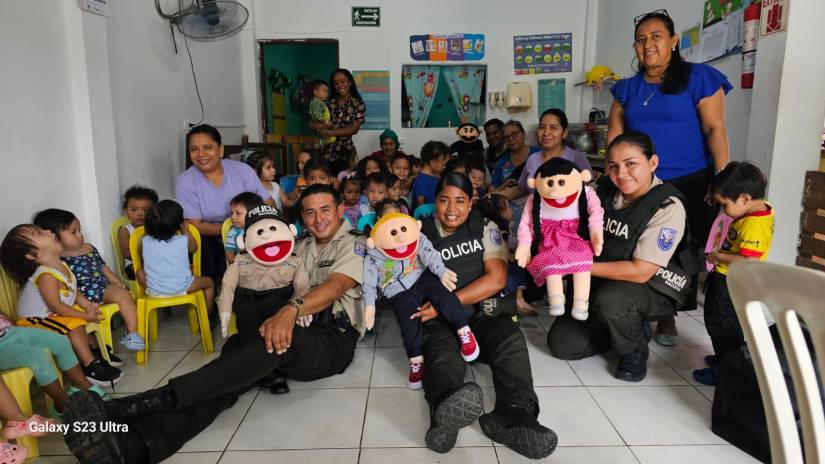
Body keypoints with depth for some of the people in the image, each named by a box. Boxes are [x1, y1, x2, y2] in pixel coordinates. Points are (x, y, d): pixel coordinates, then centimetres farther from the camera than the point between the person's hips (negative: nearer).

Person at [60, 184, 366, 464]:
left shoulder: (354, 245, 5)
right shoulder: (303, 246, 27)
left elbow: (336, 285, -16)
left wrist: (292, 310, -34)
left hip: (334, 339, -5)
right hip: (295, 329, 5)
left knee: (278, 343, -37)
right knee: (228, 379, -22)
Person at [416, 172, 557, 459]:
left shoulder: (485, 228, 7)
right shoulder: (422, 233, 8)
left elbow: (496, 279, -6)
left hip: (482, 313, 2)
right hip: (438, 320, -1)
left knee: (511, 341, -30)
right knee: (444, 357, -34)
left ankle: (515, 414, -54)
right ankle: (446, 412, -66)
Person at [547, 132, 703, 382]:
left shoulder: (668, 207, -22)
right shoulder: (604, 188, -5)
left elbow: (640, 272, -26)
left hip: (657, 289, -5)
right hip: (606, 282, 6)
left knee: (610, 298, -38)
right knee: (561, 343, -4)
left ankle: (634, 348, -5)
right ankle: (630, 325, 18)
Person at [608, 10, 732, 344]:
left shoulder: (698, 78, -3)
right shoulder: (627, 89, 11)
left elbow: (715, 130, -7)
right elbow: (614, 136, 10)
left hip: (689, 184, -3)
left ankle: (668, 316, 18)